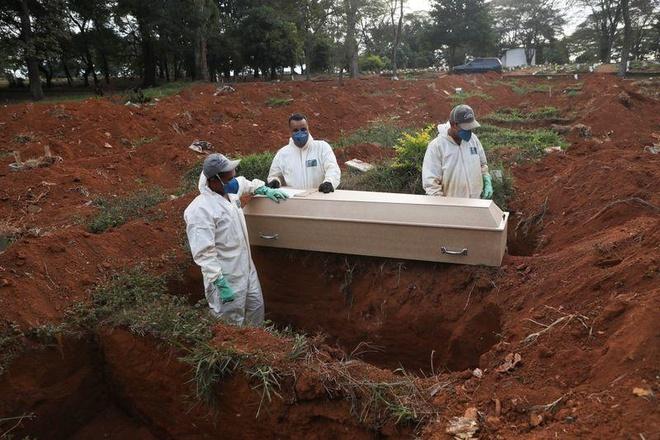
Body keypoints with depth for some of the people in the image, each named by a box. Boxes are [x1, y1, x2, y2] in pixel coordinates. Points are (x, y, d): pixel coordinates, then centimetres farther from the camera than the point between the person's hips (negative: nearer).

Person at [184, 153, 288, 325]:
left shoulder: (230, 191, 1)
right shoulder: (200, 210, -25)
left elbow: (245, 183, 27)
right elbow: (204, 253, -28)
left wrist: (266, 190, 19)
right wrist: (221, 284, -29)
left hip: (247, 269, 9)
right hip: (227, 279, -9)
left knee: (257, 308, 24)